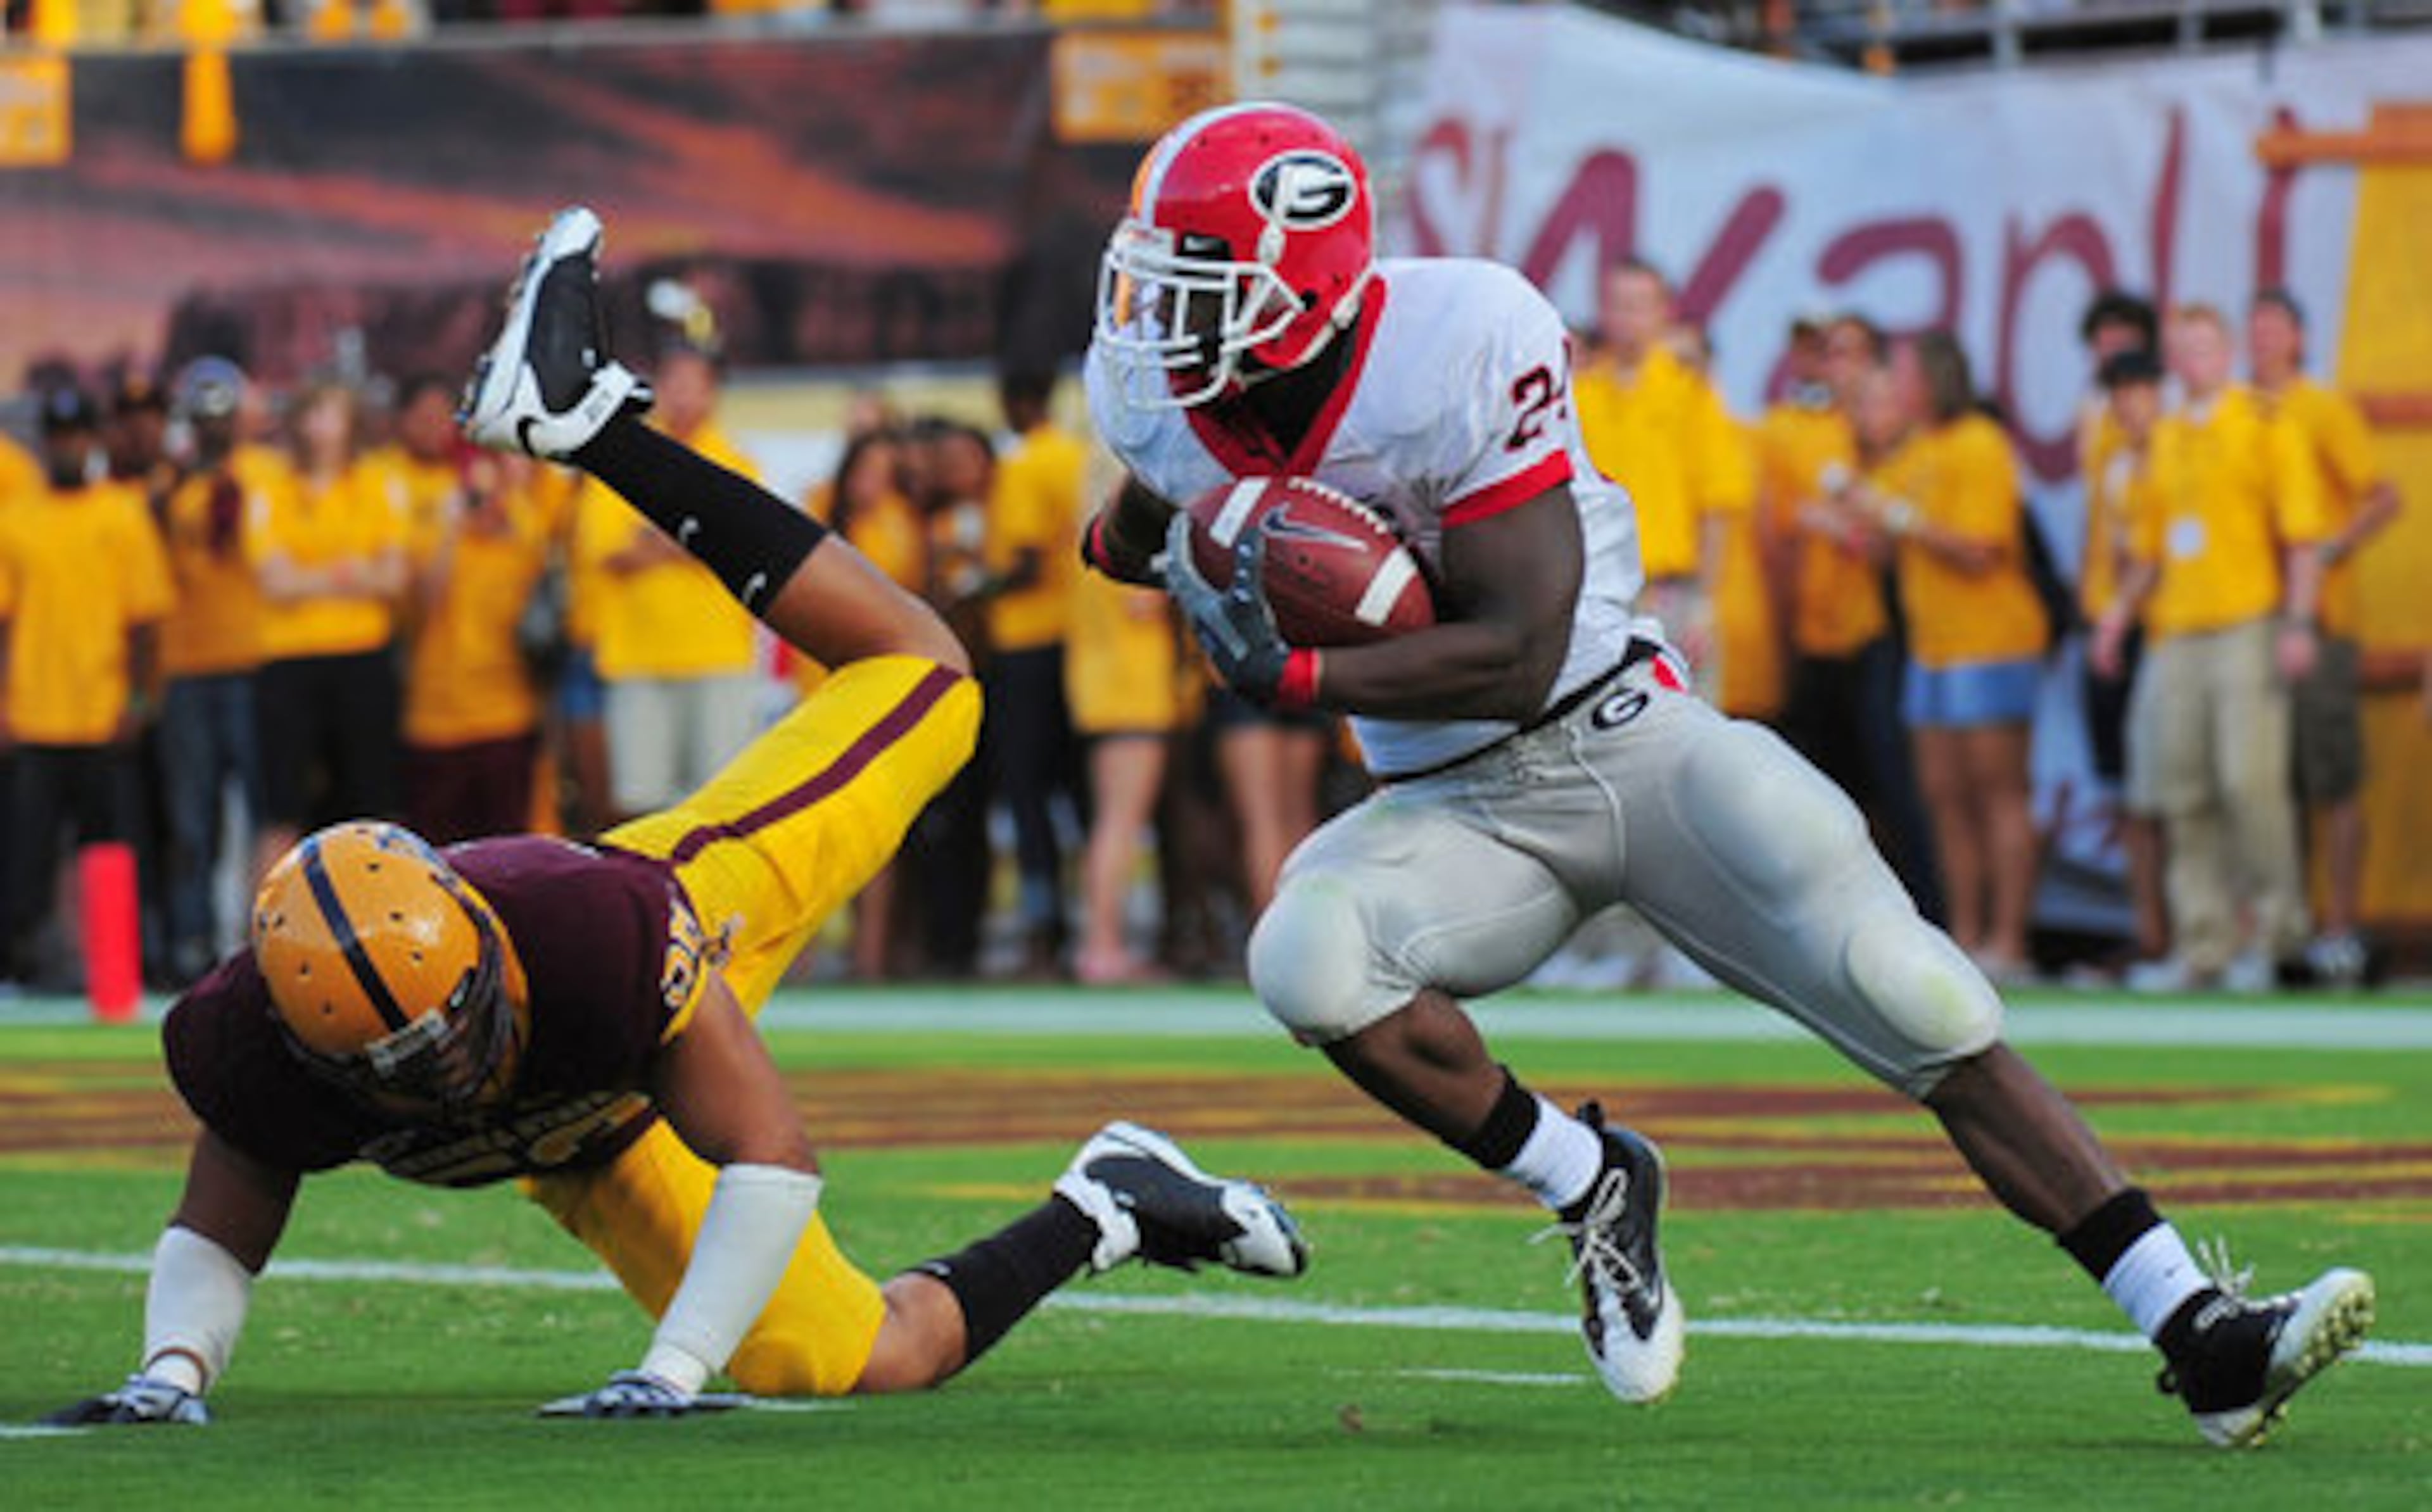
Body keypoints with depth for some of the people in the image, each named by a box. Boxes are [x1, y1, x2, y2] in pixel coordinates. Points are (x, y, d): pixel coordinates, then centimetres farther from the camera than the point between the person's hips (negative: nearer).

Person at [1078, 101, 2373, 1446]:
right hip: (1456, 809, 4)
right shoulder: (1167, 401, -7)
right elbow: (1148, 521, 21)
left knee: (1911, 998, -14)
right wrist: (1132, 541, -2)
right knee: (1306, 959, -28)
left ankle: (2201, 1337, -11)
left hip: (1621, 732, -4)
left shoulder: (1456, 349, -24)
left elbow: (1518, 655, -25)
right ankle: (1590, 1184, -6)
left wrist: (1289, 674, -28)